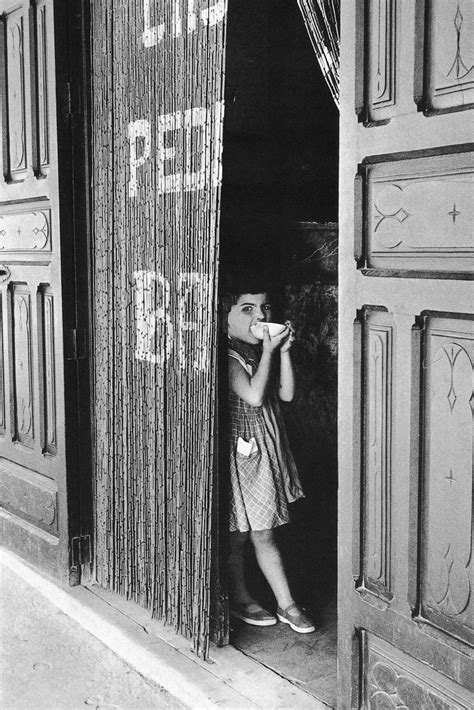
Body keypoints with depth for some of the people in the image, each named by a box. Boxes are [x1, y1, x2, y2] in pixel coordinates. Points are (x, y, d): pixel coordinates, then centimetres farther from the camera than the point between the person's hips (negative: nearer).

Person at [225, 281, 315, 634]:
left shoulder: (261, 352, 10)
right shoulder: (229, 357, -15)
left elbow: (286, 394, 3)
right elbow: (254, 396, -26)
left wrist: (284, 350, -6)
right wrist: (269, 350, -21)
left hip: (268, 450, 8)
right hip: (241, 453, -8)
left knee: (263, 532, 14)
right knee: (239, 533, 6)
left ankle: (286, 604, 18)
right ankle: (240, 599, 24)